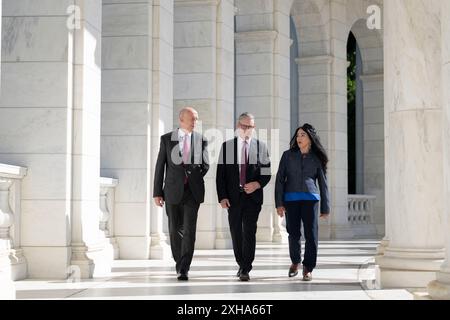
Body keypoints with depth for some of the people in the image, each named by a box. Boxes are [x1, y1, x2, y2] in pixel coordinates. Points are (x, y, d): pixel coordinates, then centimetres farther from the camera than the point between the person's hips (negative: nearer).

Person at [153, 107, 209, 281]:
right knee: (175, 230, 10)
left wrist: (196, 176, -6)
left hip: (192, 191, 0)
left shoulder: (201, 140, 4)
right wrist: (157, 192, -1)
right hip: (173, 191, 1)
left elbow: (205, 165, 13)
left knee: (189, 230, -10)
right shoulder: (167, 139, 2)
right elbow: (160, 166, 2)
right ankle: (179, 262, 31)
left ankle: (184, 269, -9)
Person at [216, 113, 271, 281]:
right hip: (233, 197, 1)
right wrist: (222, 196, -6)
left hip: (253, 196, -1)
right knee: (236, 232, 8)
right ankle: (241, 265, 24)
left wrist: (257, 184, -14)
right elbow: (220, 174, 3)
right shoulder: (227, 146, 6)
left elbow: (266, 173, 6)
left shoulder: (260, 146, 5)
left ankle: (246, 270, -5)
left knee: (249, 232, -7)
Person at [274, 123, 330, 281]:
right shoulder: (288, 155, 8)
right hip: (291, 199, 0)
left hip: (310, 198, 0)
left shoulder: (317, 159, 9)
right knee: (294, 233, 3)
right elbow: (280, 179, 4)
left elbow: (323, 184, 12)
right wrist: (279, 203, -4)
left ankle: (308, 268, 3)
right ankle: (295, 262, 27)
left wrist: (325, 208, 9)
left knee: (311, 234, -6)